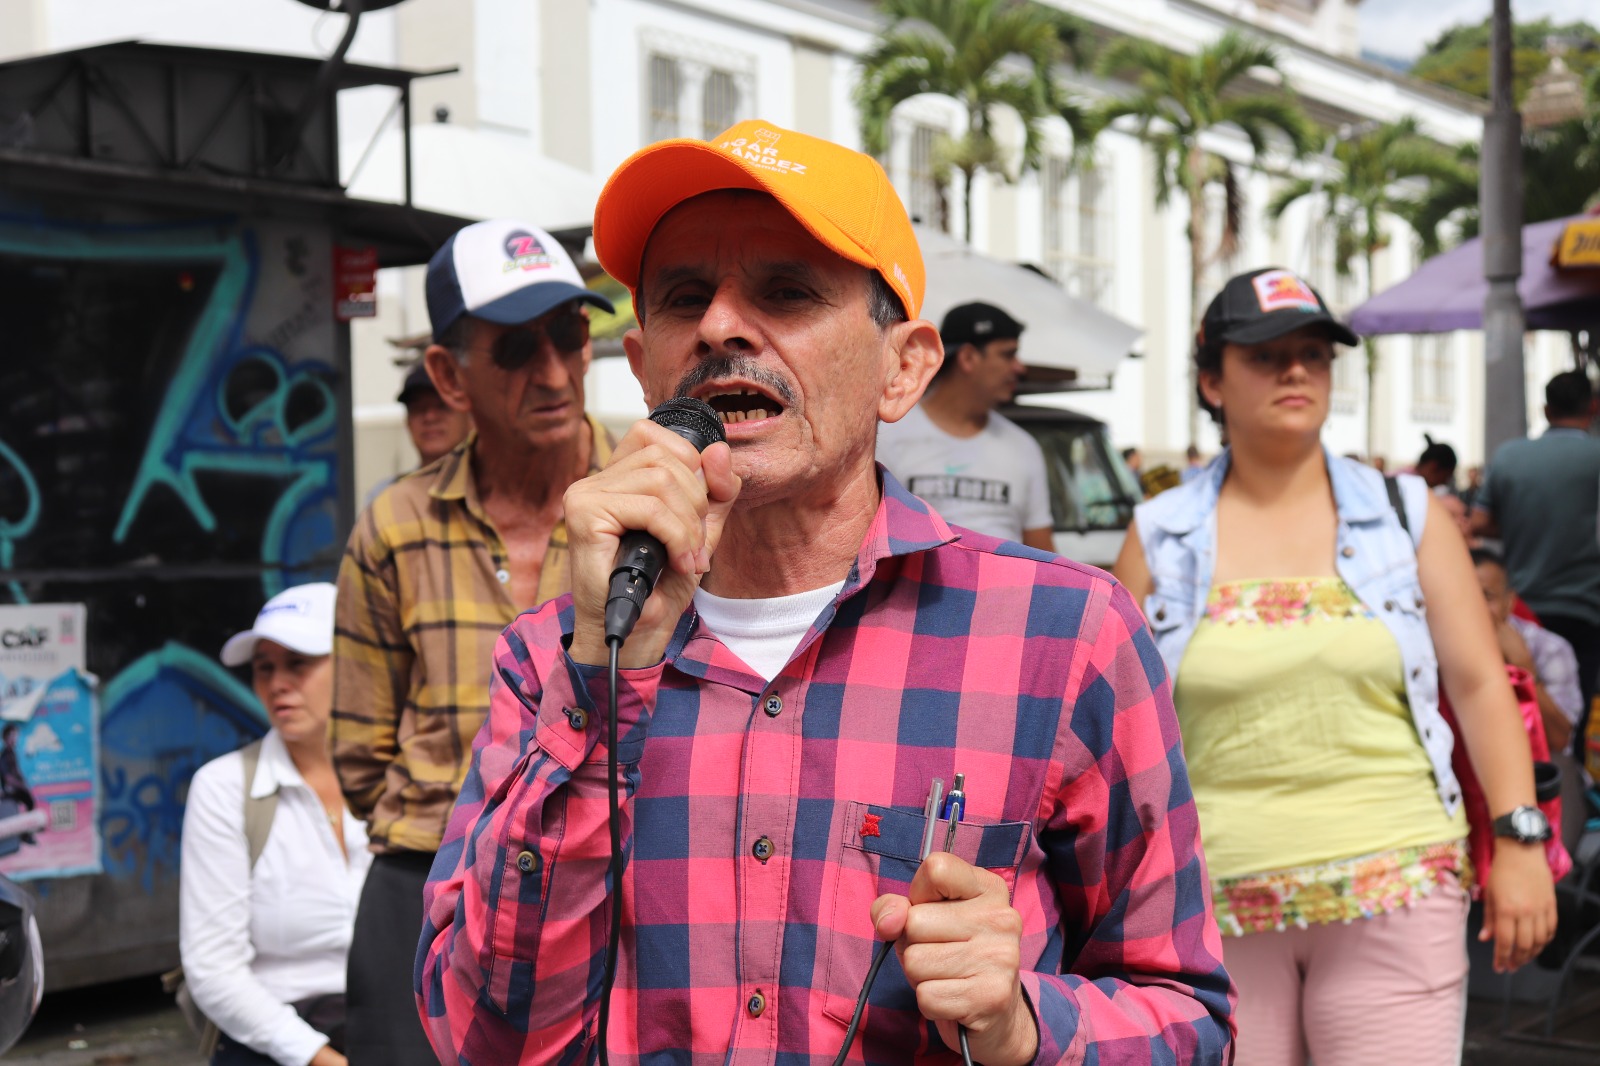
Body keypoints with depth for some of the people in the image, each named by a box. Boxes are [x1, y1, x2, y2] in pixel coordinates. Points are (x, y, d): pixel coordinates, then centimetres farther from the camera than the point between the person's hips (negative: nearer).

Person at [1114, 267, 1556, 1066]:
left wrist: (1520, 841, -2)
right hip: (1216, 905, 0)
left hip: (1393, 892, 0)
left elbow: (1480, 685, 6)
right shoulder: (1160, 536, 5)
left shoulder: (1406, 514, 7)